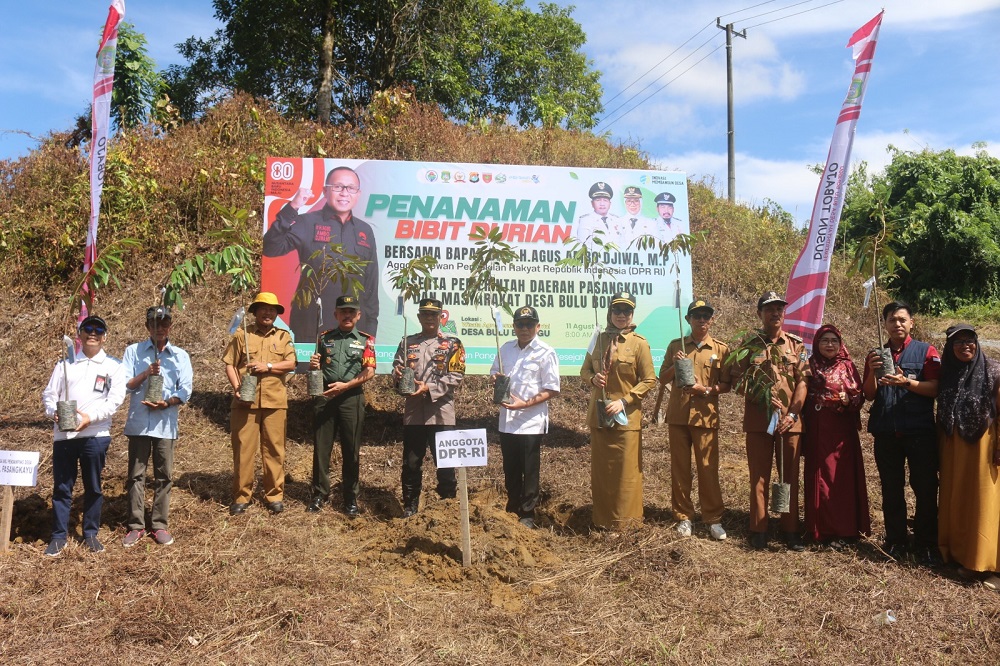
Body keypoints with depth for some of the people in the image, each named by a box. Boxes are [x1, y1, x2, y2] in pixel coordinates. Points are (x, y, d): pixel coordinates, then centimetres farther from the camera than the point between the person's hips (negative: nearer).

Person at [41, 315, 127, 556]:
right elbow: (49, 394, 9)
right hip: (64, 434, 2)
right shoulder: (66, 364, 12)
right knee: (61, 487, 5)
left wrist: (91, 417, -17)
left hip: (95, 435, -1)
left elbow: (116, 399, -5)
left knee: (93, 487, 8)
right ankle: (59, 536, 15)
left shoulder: (113, 366, 5)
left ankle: (91, 534, 21)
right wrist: (54, 411, -12)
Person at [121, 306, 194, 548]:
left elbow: (185, 391, 1)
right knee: (136, 475, 4)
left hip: (166, 424, 1)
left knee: (164, 476, 6)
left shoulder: (180, 356, 7)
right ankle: (136, 526, 13)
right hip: (138, 422, -1)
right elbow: (124, 384, -2)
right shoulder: (133, 351, 5)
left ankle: (159, 525, 16)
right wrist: (146, 373, -17)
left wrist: (167, 403, -15)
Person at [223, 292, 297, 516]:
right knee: (243, 449, 1)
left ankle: (275, 495, 12)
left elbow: (291, 364, 3)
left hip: (275, 402, 1)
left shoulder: (283, 336, 12)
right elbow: (230, 365, 3)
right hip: (245, 401, -1)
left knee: (274, 449, 3)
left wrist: (268, 366, -11)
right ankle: (241, 497, 10)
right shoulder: (241, 335, 8)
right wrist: (236, 387, -12)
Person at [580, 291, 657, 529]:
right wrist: (593, 378, -8)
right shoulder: (599, 339, 6)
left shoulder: (639, 343, -6)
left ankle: (626, 519, 16)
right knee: (600, 469, 11)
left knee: (626, 470, 2)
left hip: (626, 417, -4)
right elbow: (585, 369, 15)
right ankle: (602, 517, 23)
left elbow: (649, 381, -5)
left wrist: (623, 401, -14)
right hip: (598, 416, 4)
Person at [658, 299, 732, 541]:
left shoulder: (721, 349, 4)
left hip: (706, 416, -1)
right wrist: (675, 366, -10)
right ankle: (683, 517, 16)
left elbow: (727, 384, 5)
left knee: (708, 469, 0)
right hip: (678, 414, 2)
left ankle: (713, 519, 12)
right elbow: (662, 378, 9)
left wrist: (707, 389, -13)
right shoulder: (676, 346, 7)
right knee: (679, 468, 6)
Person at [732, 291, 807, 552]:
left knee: (790, 475, 6)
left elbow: (802, 382, 2)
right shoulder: (749, 344, 5)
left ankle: (790, 529, 15)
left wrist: (792, 413, -11)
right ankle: (758, 529, 11)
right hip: (758, 420, -1)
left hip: (790, 420, 1)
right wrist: (763, 397, -14)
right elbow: (738, 380, 1)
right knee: (759, 476, 3)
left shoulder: (796, 345, 8)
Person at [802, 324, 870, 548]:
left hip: (842, 431, 1)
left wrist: (849, 399, -18)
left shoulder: (848, 366, 6)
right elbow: (802, 398, 3)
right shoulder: (810, 367, 4)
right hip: (818, 432, 0)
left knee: (844, 477, 1)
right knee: (821, 478, 1)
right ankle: (824, 529, 7)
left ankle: (846, 528, 10)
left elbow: (860, 395, 4)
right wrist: (803, 431, -3)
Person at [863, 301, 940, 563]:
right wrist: (872, 372, -10)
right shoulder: (876, 355, 12)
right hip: (886, 433, 3)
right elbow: (869, 395, 7)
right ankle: (895, 540, 17)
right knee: (891, 490, 8)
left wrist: (906, 382, -23)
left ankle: (926, 543, 11)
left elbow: (935, 389, -8)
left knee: (926, 489, 1)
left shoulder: (926, 352, 3)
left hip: (920, 432, -3)